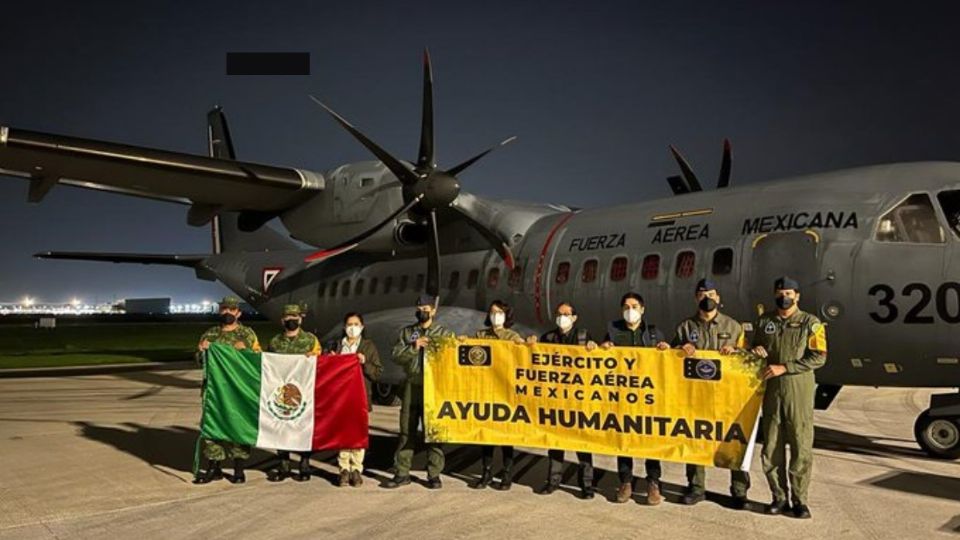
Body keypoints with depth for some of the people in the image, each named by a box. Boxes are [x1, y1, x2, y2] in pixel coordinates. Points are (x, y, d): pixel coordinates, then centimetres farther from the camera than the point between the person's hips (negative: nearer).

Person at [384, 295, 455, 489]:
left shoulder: (444, 333, 7)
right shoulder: (406, 332, 13)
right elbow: (396, 356, 3)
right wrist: (414, 347, -10)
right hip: (412, 386, 2)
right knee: (407, 430, 5)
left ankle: (434, 474, 9)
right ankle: (402, 473, 12)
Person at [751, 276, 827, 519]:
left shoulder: (810, 323, 0)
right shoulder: (764, 320, 12)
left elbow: (819, 357, -8)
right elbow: (754, 347, 24)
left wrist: (784, 367, -15)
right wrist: (756, 351, -1)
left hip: (799, 390, -3)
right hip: (771, 389, 4)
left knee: (801, 446, -1)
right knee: (771, 446, 6)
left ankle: (799, 500, 10)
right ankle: (779, 498, 17)